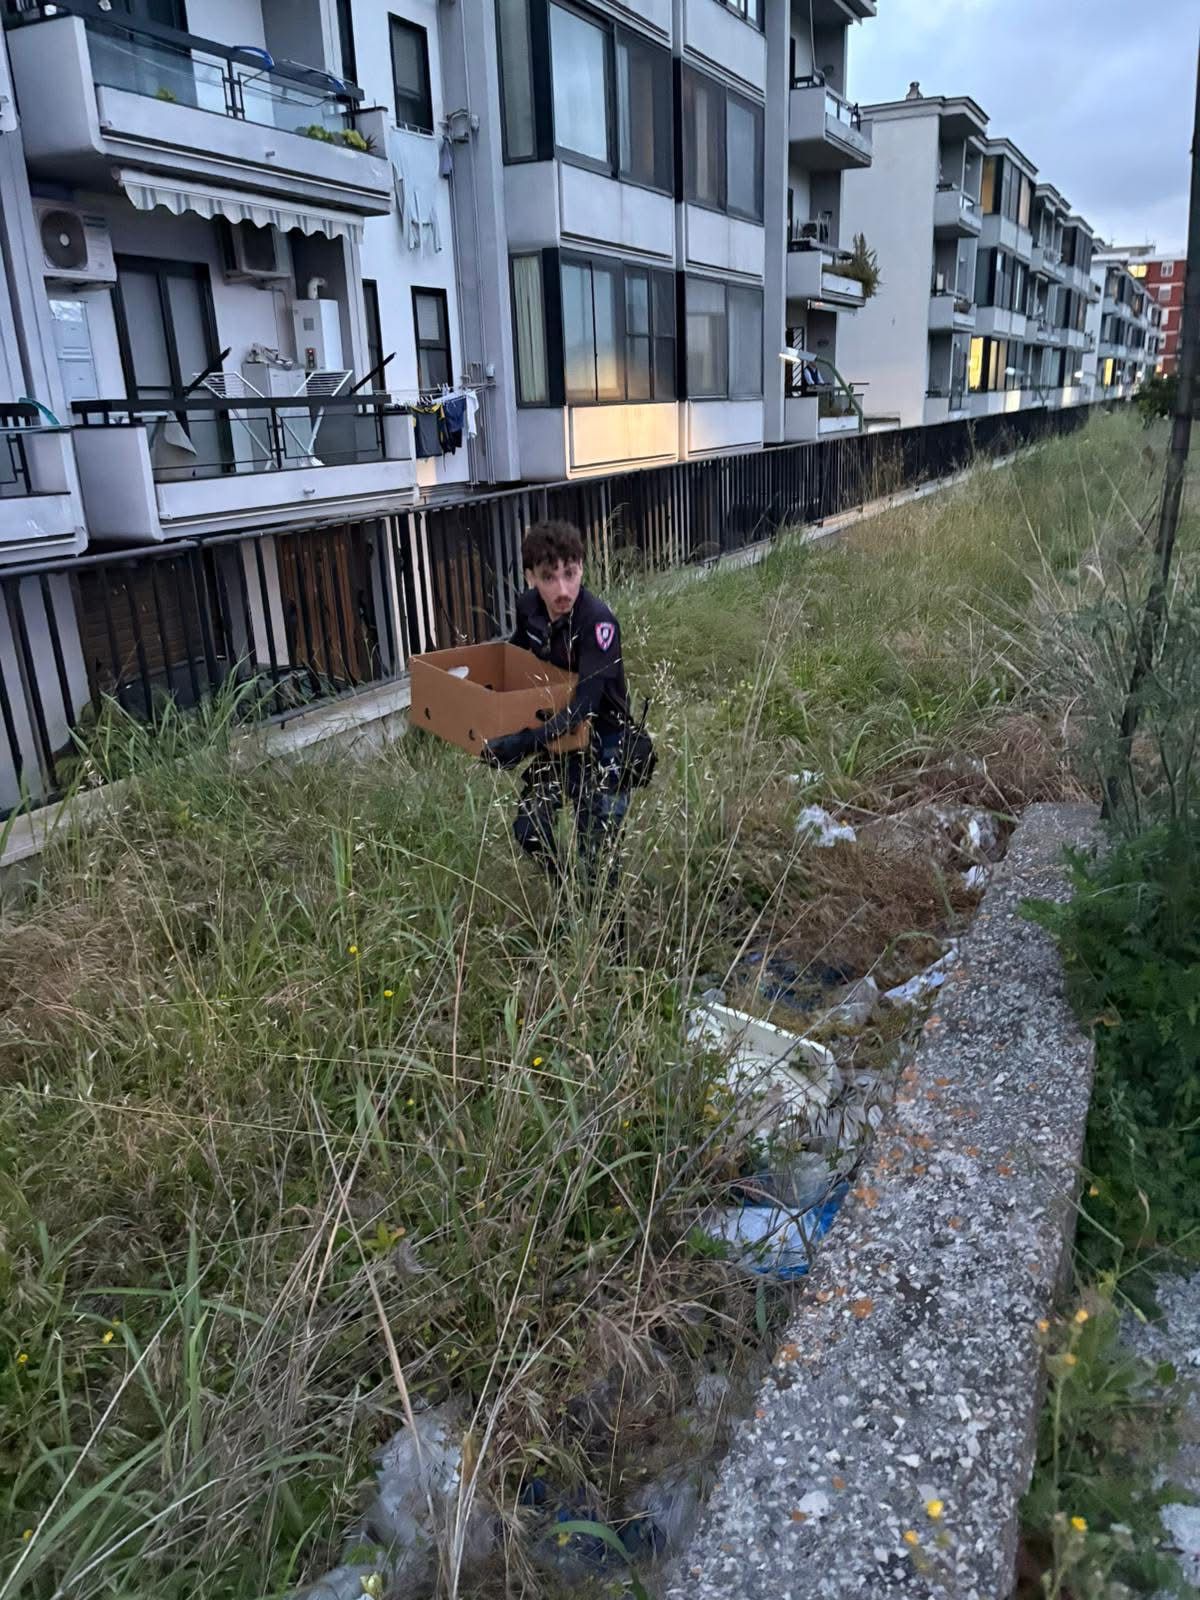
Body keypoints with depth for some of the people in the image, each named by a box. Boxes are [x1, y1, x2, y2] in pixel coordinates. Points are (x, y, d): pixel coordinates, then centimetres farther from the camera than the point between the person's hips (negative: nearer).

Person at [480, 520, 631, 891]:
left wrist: (523, 743, -44)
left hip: (600, 745, -6)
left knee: (596, 853, -2)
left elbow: (583, 706, -36)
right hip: (555, 736, 7)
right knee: (528, 830, 14)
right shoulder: (528, 607, -9)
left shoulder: (598, 622, -30)